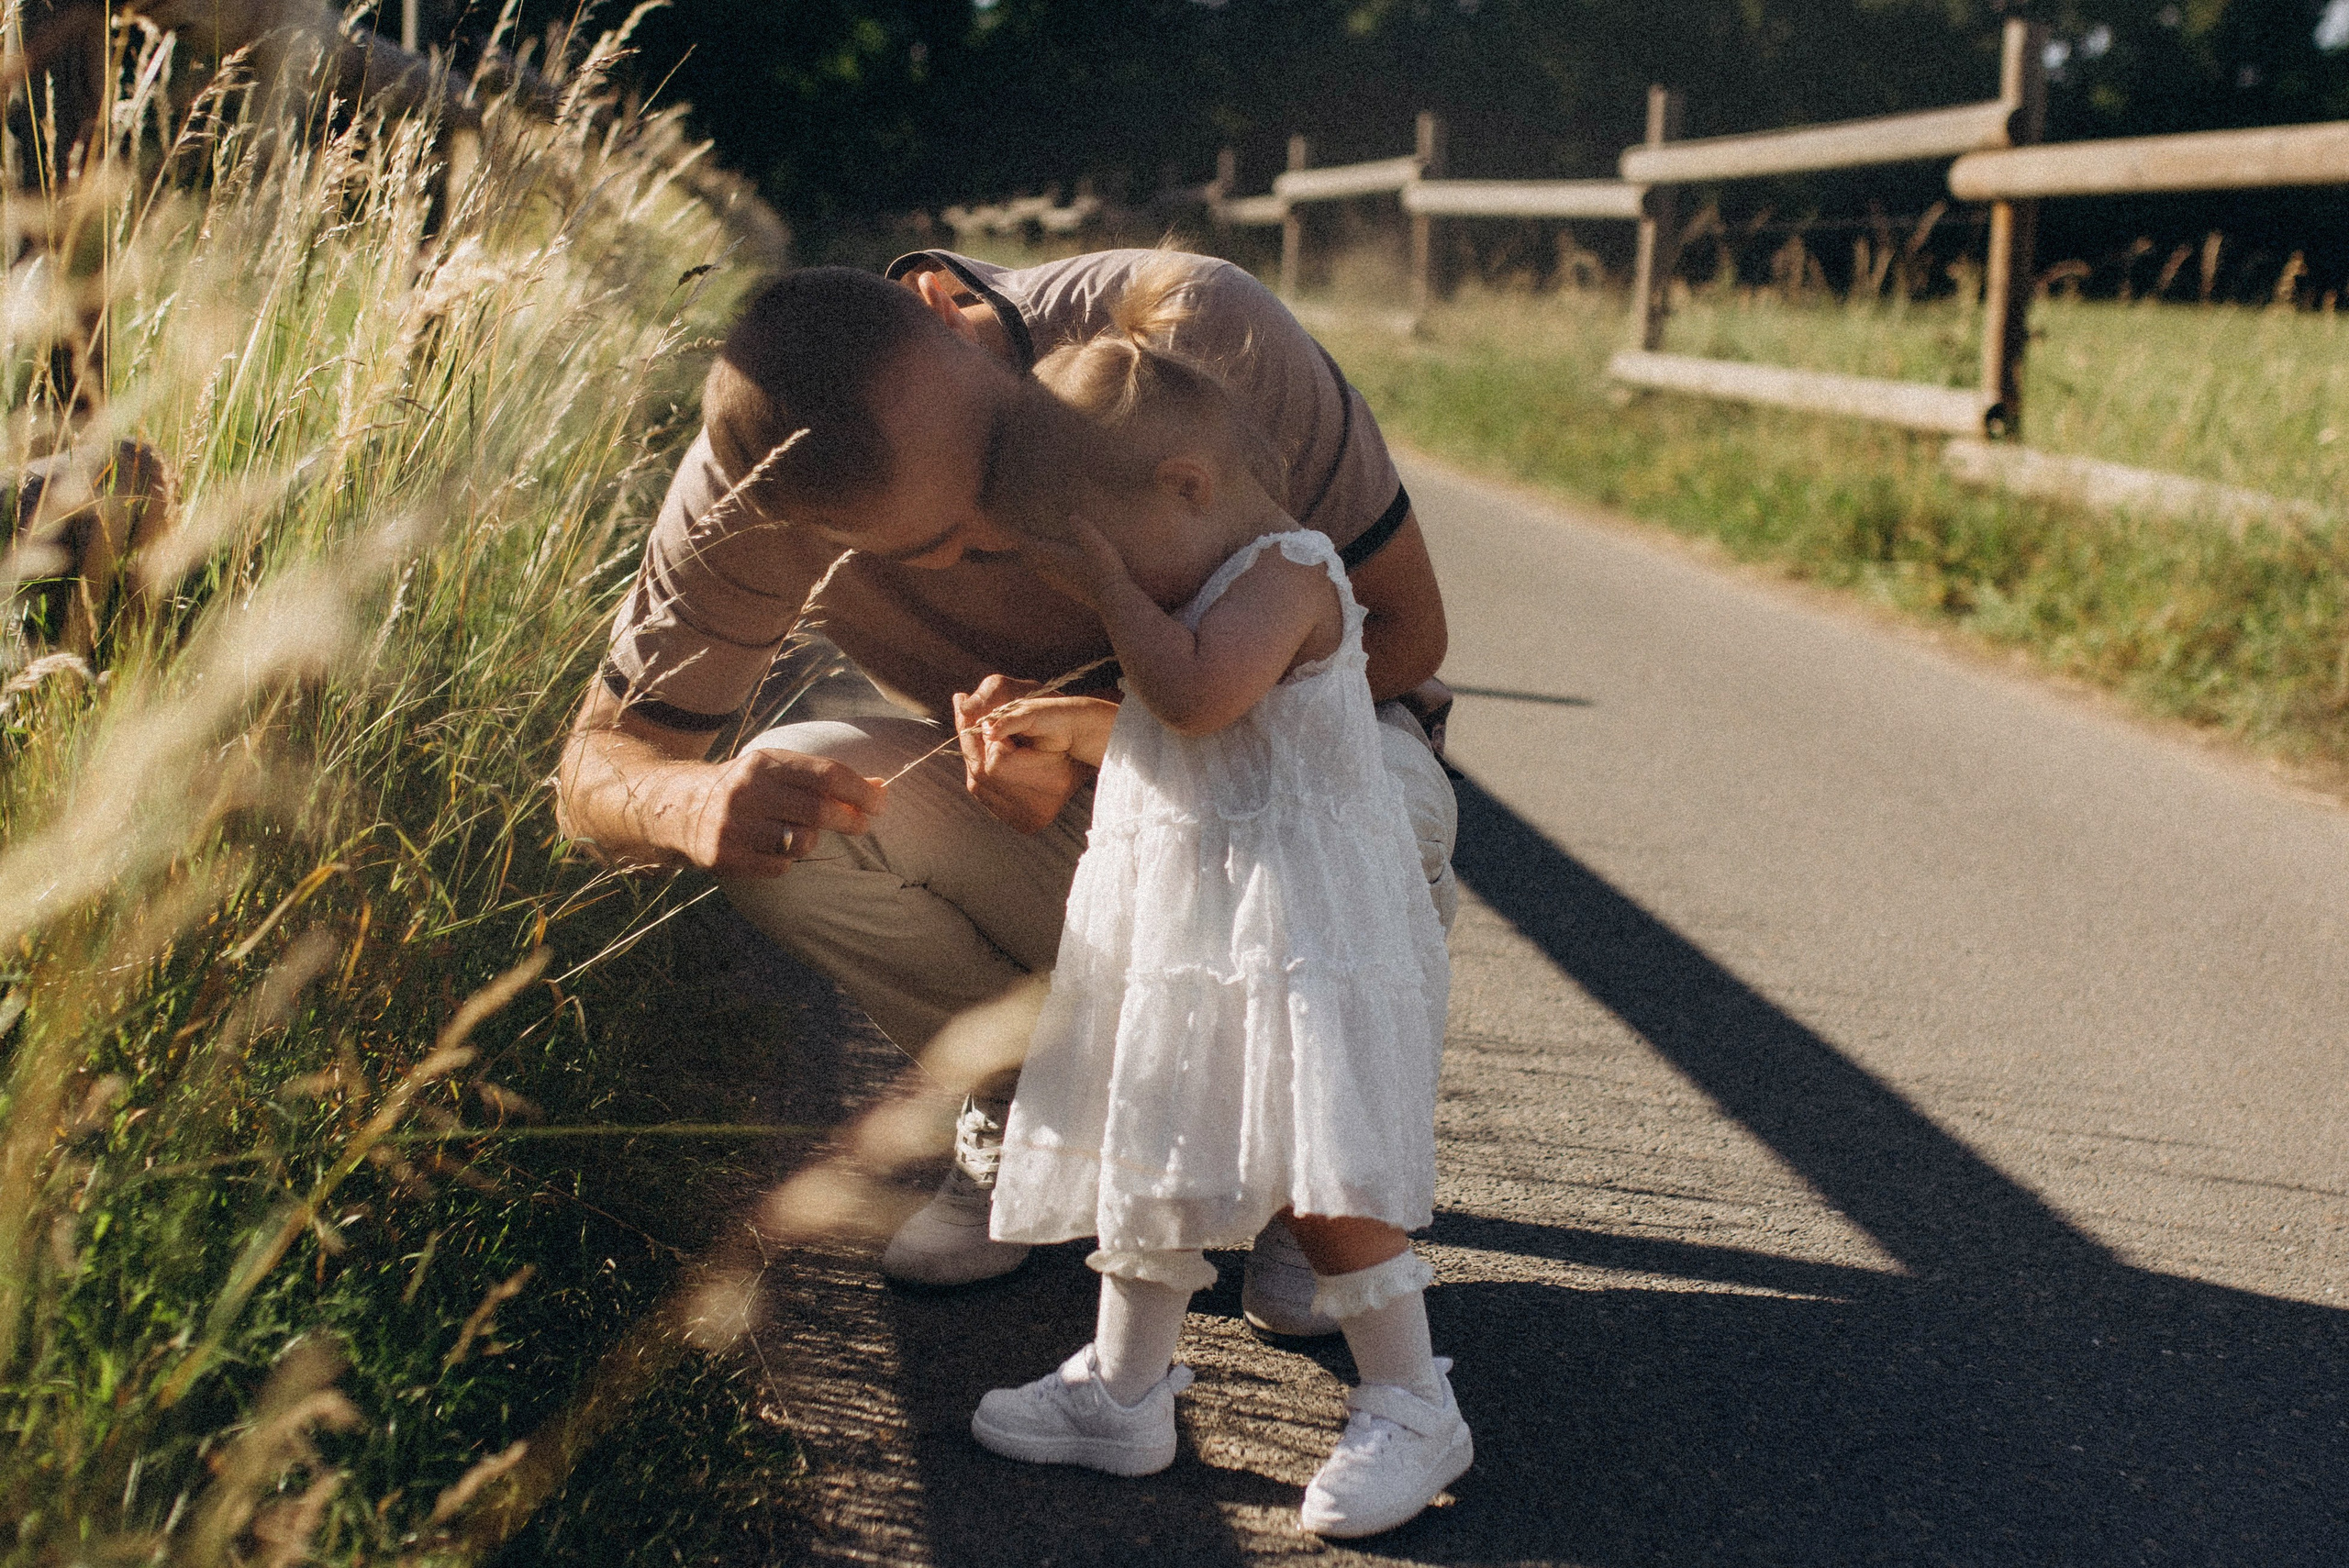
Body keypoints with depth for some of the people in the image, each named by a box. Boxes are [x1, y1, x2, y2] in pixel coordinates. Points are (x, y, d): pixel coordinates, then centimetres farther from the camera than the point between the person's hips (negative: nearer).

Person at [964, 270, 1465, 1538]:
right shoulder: (1202, 589, 16)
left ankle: (1409, 1407, 6)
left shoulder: (1285, 573, -15)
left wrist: (1107, 585, -19)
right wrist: (1061, 728, 15)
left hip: (1295, 930, -10)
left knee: (1326, 1181, -8)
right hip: (1172, 927, 10)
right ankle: (1124, 1390, 26)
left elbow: (1198, 696, -30)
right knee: (1150, 1156, 14)